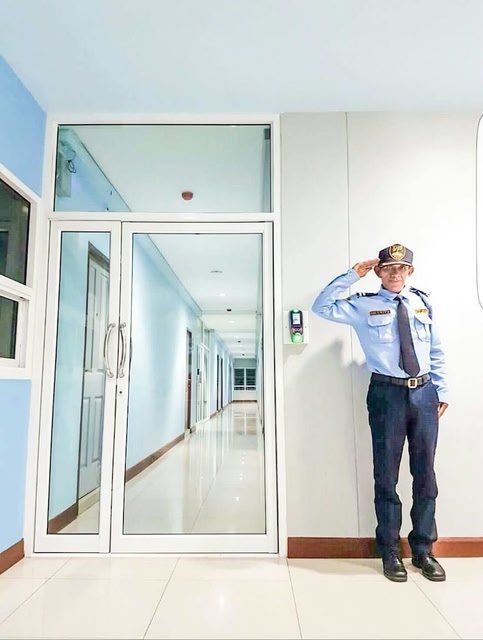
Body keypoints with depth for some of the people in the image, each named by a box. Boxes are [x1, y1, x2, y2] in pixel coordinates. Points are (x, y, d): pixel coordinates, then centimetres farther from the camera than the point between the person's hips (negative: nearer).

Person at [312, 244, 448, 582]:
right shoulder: (364, 305, 1)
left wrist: (442, 391, 9)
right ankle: (390, 551, 24)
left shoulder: (423, 302, 10)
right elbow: (322, 307, -10)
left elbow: (437, 352, 12)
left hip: (424, 393, 3)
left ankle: (423, 549, 29)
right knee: (387, 475, 7)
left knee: (425, 473, 12)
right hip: (388, 394, -3)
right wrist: (353, 275, -10)